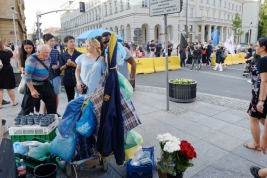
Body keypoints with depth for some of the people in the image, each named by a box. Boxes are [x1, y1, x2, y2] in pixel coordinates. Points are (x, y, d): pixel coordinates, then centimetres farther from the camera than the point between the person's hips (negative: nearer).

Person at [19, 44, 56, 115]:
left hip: (45, 84, 7)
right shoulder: (31, 60, -23)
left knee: (52, 102, 14)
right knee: (27, 107, 3)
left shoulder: (48, 58, -2)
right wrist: (32, 90, -24)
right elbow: (27, 77, -24)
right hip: (34, 86, -7)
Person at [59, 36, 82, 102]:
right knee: (70, 99, 13)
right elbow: (61, 68, 2)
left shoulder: (79, 54, -2)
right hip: (68, 79, 2)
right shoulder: (62, 55, 3)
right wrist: (67, 64, -16)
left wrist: (74, 65, -17)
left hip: (78, 79, -1)